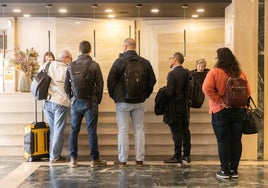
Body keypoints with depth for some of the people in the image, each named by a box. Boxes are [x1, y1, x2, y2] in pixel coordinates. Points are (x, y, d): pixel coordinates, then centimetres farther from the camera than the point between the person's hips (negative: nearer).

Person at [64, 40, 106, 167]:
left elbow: (66, 86, 8)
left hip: (75, 102, 3)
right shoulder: (94, 65, -6)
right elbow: (100, 84, -4)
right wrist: (97, 100, 9)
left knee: (74, 131, 9)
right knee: (91, 131, 1)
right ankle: (95, 159, 6)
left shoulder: (71, 66, 4)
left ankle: (73, 159, 11)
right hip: (90, 102, -3)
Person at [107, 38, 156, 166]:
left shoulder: (119, 62, -9)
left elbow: (110, 80, -7)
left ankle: (122, 160, 5)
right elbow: (152, 81, 8)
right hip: (139, 102, 3)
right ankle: (139, 159, 10)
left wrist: (114, 96, 7)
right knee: (139, 130, 8)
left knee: (123, 130, 2)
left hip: (123, 101, -3)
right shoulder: (145, 63, 3)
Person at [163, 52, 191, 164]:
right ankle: (186, 155, 17)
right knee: (185, 130, 11)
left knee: (176, 132, -3)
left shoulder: (172, 74, -15)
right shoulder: (187, 73, 6)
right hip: (185, 107, 7)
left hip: (175, 108, -7)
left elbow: (169, 92, -19)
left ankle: (177, 157, 1)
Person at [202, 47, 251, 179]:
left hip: (221, 111, -3)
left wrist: (220, 101, -17)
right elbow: (248, 92, 4)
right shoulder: (240, 73, 3)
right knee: (236, 140, 8)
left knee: (223, 141, 2)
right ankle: (234, 170, 14)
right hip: (239, 110, 4)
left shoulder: (215, 72, -9)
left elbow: (207, 89, -21)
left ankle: (225, 171, 6)